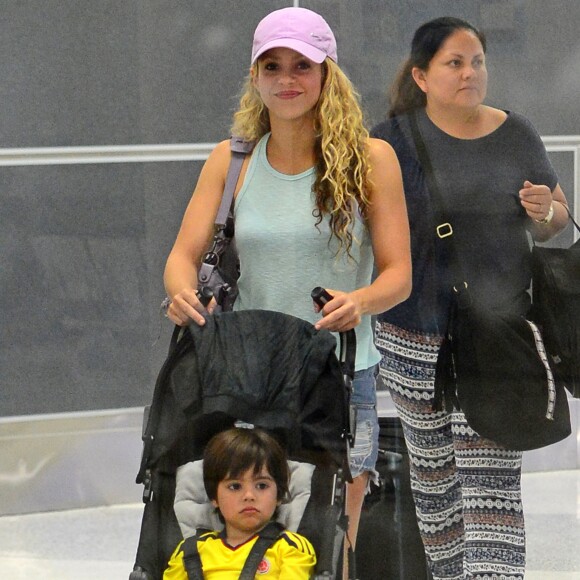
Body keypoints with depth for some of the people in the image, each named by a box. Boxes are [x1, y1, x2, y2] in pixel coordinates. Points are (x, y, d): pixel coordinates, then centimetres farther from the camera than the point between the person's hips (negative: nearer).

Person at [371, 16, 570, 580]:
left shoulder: (515, 133, 5)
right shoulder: (394, 140, -3)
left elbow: (558, 221, 15)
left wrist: (544, 211, -8)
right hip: (416, 336, -1)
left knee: (492, 478, -7)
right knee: (432, 465, 11)